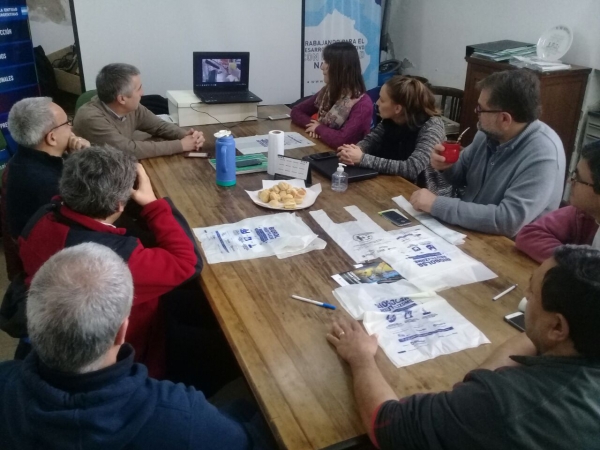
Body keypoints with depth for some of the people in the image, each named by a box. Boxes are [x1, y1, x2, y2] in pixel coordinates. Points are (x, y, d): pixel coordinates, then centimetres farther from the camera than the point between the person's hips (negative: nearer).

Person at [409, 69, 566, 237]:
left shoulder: (543, 154, -25)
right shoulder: (491, 132, -3)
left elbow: (509, 221, -33)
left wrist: (437, 205, -29)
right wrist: (447, 166, -10)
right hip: (466, 232, 6)